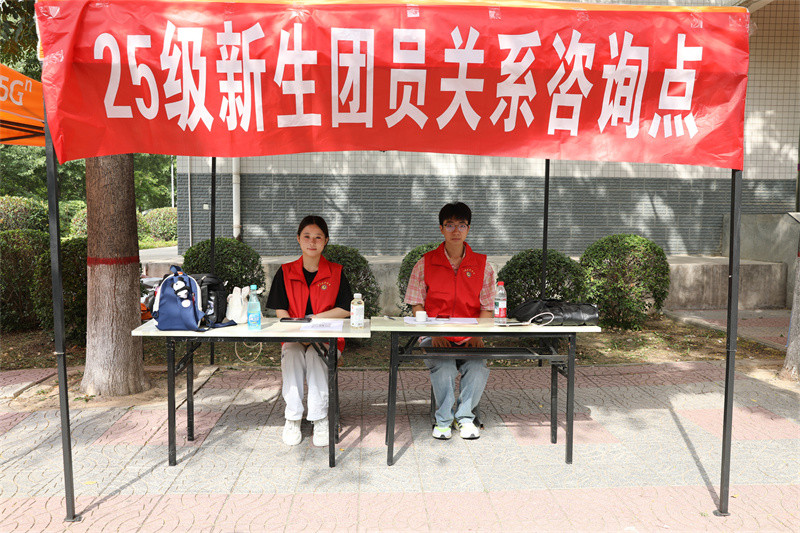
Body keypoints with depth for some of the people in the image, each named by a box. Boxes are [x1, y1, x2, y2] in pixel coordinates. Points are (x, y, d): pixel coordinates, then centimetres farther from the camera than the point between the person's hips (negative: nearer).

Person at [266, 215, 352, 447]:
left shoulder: (335, 272, 5)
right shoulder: (285, 272, 8)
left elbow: (346, 309, 0)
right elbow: (281, 311, 4)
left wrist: (314, 318, -10)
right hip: (293, 338, 1)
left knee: (316, 355, -33)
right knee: (291, 356, -31)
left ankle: (320, 418, -22)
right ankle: (292, 418, -20)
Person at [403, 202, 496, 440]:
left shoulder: (482, 265, 8)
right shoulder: (425, 264, 6)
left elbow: (487, 308, 7)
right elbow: (417, 306, 4)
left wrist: (478, 334, -12)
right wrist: (434, 333, -11)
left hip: (469, 337, 1)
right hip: (435, 336, -1)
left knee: (478, 367, -28)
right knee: (443, 367, -31)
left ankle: (465, 416, 0)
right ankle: (444, 418, -3)